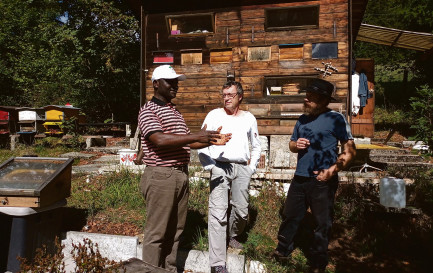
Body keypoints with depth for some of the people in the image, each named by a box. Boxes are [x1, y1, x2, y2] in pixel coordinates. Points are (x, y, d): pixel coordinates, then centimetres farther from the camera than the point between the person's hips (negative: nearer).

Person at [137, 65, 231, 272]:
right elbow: (160, 140, -23)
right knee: (157, 231, 1)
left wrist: (210, 141, 4)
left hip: (181, 176, 8)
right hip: (161, 177, -8)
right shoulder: (148, 111, -7)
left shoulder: (175, 111, 18)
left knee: (175, 229, 15)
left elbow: (186, 143, 19)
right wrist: (196, 136, -24)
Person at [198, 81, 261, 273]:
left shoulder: (249, 118, 12)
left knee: (241, 210, 8)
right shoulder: (214, 115, 5)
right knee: (218, 213, -9)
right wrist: (210, 167, -6)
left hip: (242, 167, 3)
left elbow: (256, 147, 20)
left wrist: (251, 167, 10)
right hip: (220, 167, -3)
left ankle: (232, 236, 41)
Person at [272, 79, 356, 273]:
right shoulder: (303, 119, 9)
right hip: (299, 178, 6)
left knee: (322, 224, 8)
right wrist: (296, 145, -4)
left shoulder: (335, 119, -9)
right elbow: (292, 144, 20)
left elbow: (350, 150, -10)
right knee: (289, 216, 15)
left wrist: (332, 170, -21)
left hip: (322, 181, -5)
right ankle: (282, 252, 35)